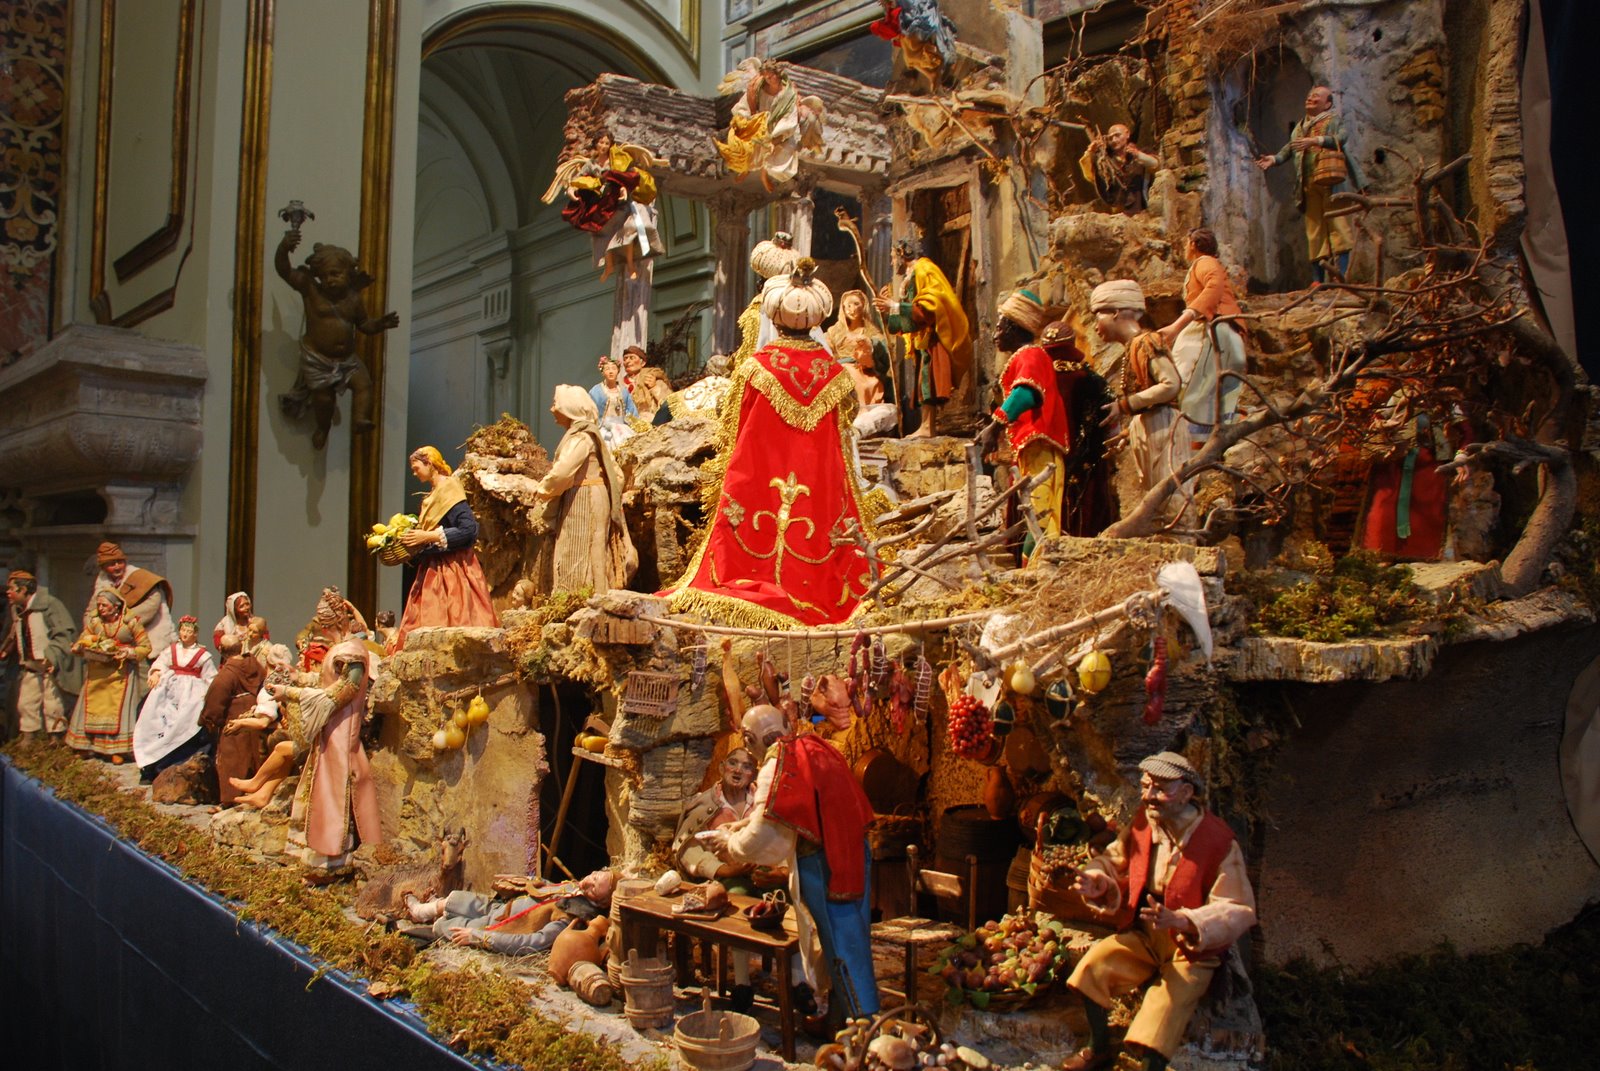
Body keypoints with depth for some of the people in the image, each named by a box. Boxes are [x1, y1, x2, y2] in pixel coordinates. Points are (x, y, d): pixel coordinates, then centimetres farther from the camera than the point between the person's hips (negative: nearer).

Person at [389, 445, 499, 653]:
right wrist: (413, 542, 7)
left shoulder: (449, 490, -9)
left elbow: (469, 529, -19)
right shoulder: (434, 493, 17)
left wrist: (428, 536, -18)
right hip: (433, 570, 9)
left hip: (452, 571, -9)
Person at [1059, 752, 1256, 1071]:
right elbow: (1114, 859, 12)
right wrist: (1097, 881, -14)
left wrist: (1179, 921, -34)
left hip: (1191, 947, -5)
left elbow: (1240, 911, -21)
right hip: (1144, 936, 5)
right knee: (1094, 965, -13)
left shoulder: (1219, 841, -21)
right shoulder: (1142, 825, -4)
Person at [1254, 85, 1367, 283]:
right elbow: (1290, 148, 17)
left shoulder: (1334, 119, 10)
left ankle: (1341, 275, -16)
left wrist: (1314, 141, -21)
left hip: (1330, 179, -5)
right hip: (1308, 183, 5)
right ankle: (1318, 279, 3)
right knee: (1314, 229, 2)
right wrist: (1274, 159, -2)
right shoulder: (1300, 126, 24)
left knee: (1336, 223, -11)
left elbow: (1341, 138, -9)